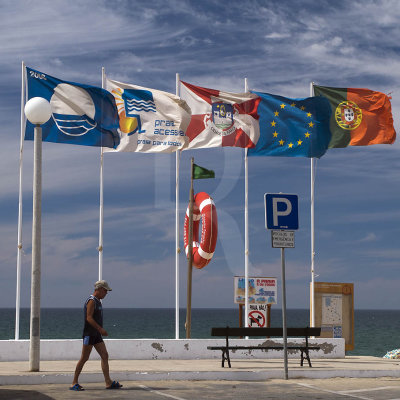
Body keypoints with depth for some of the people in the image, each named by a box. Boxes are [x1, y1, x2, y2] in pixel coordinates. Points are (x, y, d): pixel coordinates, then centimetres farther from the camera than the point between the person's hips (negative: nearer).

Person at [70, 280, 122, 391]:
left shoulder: (97, 301, 17)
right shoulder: (91, 301, -13)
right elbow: (89, 318, -21)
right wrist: (100, 329, -25)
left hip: (96, 335, 9)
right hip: (89, 334, -9)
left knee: (105, 356, 3)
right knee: (84, 358, -5)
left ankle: (108, 382, 3)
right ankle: (74, 383, 2)